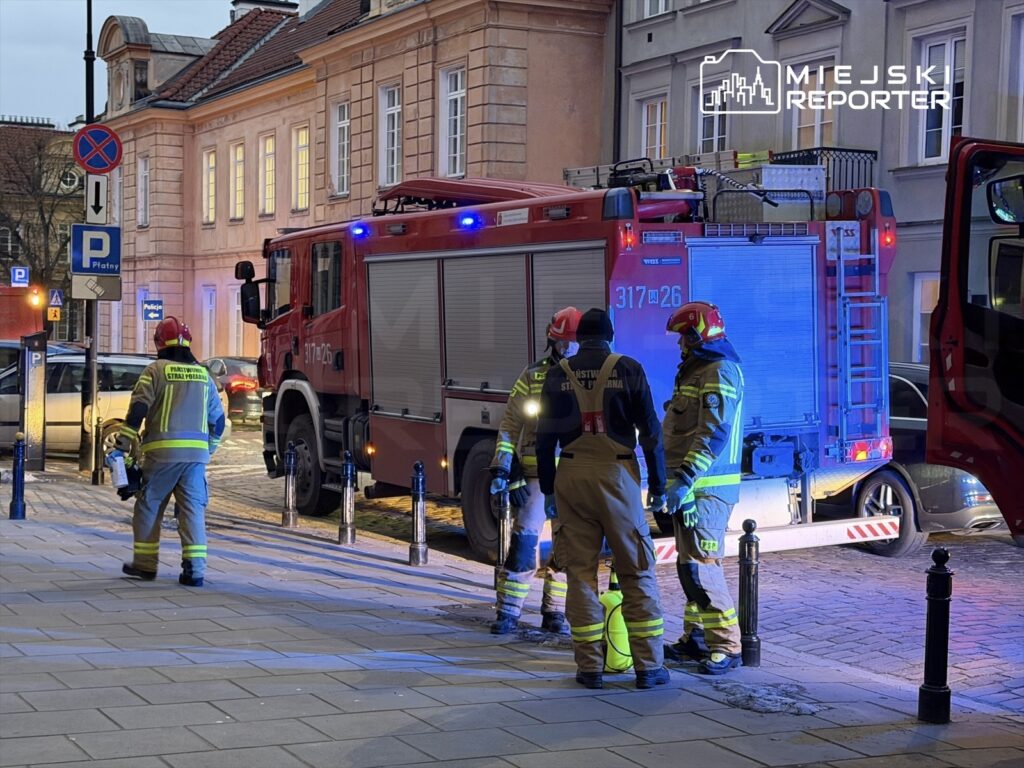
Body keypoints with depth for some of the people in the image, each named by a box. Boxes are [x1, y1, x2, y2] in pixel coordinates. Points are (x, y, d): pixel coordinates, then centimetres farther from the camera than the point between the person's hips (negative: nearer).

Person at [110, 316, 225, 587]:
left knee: (148, 506, 9)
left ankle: (144, 564, 15)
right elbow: (218, 420, 18)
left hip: (163, 451, -4)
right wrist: (207, 450, 28)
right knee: (193, 509, 2)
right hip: (196, 453, 4)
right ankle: (195, 569, -5)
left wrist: (122, 446, -6)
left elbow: (138, 410, -8)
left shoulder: (156, 370, 0)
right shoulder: (204, 375, 15)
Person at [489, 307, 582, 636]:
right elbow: (510, 426, 3)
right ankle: (508, 611, 2)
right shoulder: (531, 378, 2)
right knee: (524, 540, -6)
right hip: (536, 475, -2)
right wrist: (501, 469, -4)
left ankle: (555, 613, 17)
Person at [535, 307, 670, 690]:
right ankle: (648, 666, 6)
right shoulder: (628, 369, 0)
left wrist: (548, 489, 14)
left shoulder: (559, 375, 6)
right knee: (637, 571, 5)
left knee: (580, 571, 7)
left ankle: (589, 667, 9)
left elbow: (545, 437, 7)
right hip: (617, 475, -2)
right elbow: (650, 431, -1)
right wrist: (658, 485, 6)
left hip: (572, 475, 2)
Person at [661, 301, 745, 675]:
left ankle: (726, 646, -10)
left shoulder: (720, 373, -15)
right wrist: (678, 479, 24)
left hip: (706, 488, -11)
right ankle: (696, 637, 24)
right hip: (691, 486, 11)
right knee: (689, 564, 15)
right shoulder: (695, 370, 18)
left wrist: (685, 479, -29)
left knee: (700, 566, -13)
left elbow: (714, 434, -25)